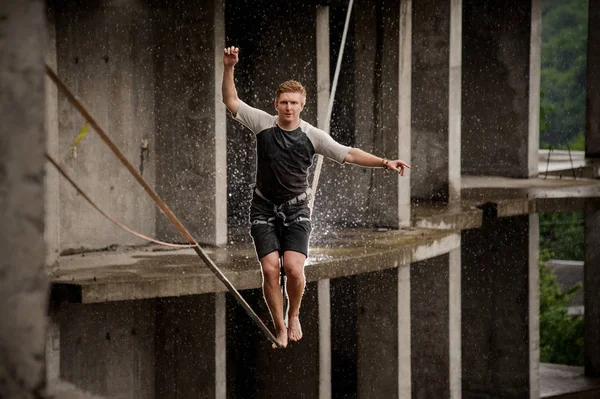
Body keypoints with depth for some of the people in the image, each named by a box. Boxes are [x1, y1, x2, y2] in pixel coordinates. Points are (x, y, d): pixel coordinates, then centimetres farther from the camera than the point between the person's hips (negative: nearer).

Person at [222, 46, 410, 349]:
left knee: (294, 268, -17)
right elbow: (231, 102, -4)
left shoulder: (312, 136, -4)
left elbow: (349, 154, -4)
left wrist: (384, 162, -13)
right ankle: (280, 329, 5)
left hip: (296, 210, 0)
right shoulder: (263, 123, -4)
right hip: (264, 210, 0)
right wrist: (229, 69, -17)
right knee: (270, 269, -11)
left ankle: (294, 316, 12)